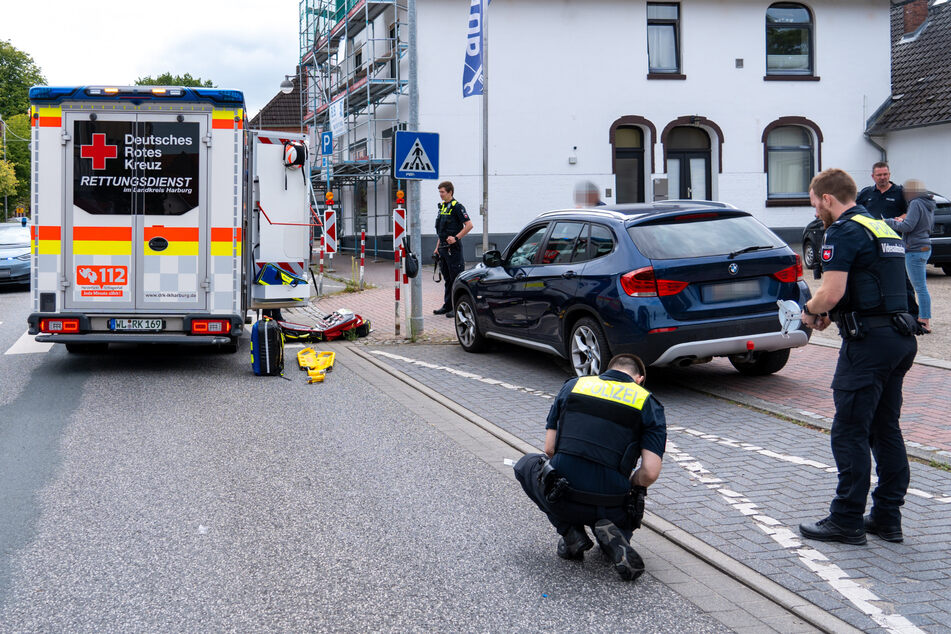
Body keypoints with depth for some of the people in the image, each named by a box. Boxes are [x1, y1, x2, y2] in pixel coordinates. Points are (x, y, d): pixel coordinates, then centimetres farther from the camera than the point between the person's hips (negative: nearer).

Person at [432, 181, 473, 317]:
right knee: (447, 279, 13)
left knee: (456, 279, -4)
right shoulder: (441, 207, 15)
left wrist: (456, 238, -20)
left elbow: (469, 225, -17)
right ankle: (447, 306, 19)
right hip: (443, 248, 9)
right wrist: (437, 247, 19)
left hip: (453, 248, -9)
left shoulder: (457, 207, -10)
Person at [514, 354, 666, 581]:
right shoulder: (648, 404, 5)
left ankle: (570, 532, 14)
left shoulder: (572, 386, 10)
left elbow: (550, 449, 11)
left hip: (561, 501, 0)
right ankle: (611, 536, 1)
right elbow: (650, 473, -5)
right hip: (610, 508, 0)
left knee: (526, 465, 34)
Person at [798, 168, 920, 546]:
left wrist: (809, 311, 0)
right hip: (900, 335, 10)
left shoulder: (844, 232, -10)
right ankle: (887, 518, 18)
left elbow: (831, 292, -20)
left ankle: (847, 521, 3)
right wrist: (832, 314, 18)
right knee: (886, 430, 13)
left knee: (849, 432, -3)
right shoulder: (882, 228, 19)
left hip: (869, 341, -10)